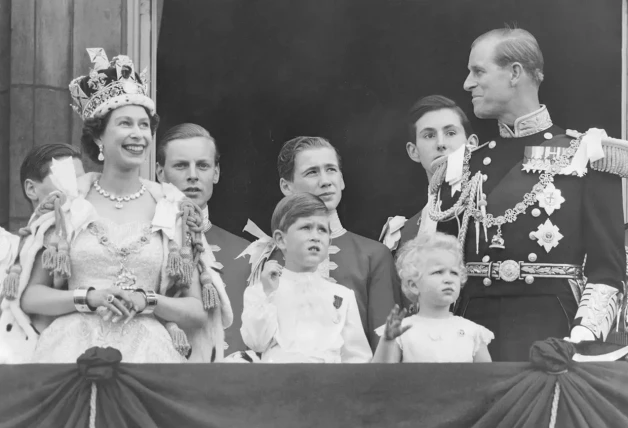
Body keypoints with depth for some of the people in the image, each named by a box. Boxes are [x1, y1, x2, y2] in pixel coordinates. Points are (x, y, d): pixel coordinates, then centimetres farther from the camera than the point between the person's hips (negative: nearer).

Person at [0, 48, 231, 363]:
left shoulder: (174, 210, 7)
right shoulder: (66, 204, 6)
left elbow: (199, 311, 7)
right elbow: (29, 296, 5)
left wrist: (147, 301, -9)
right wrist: (90, 297, -8)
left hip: (148, 353, 1)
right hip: (73, 351, 0)